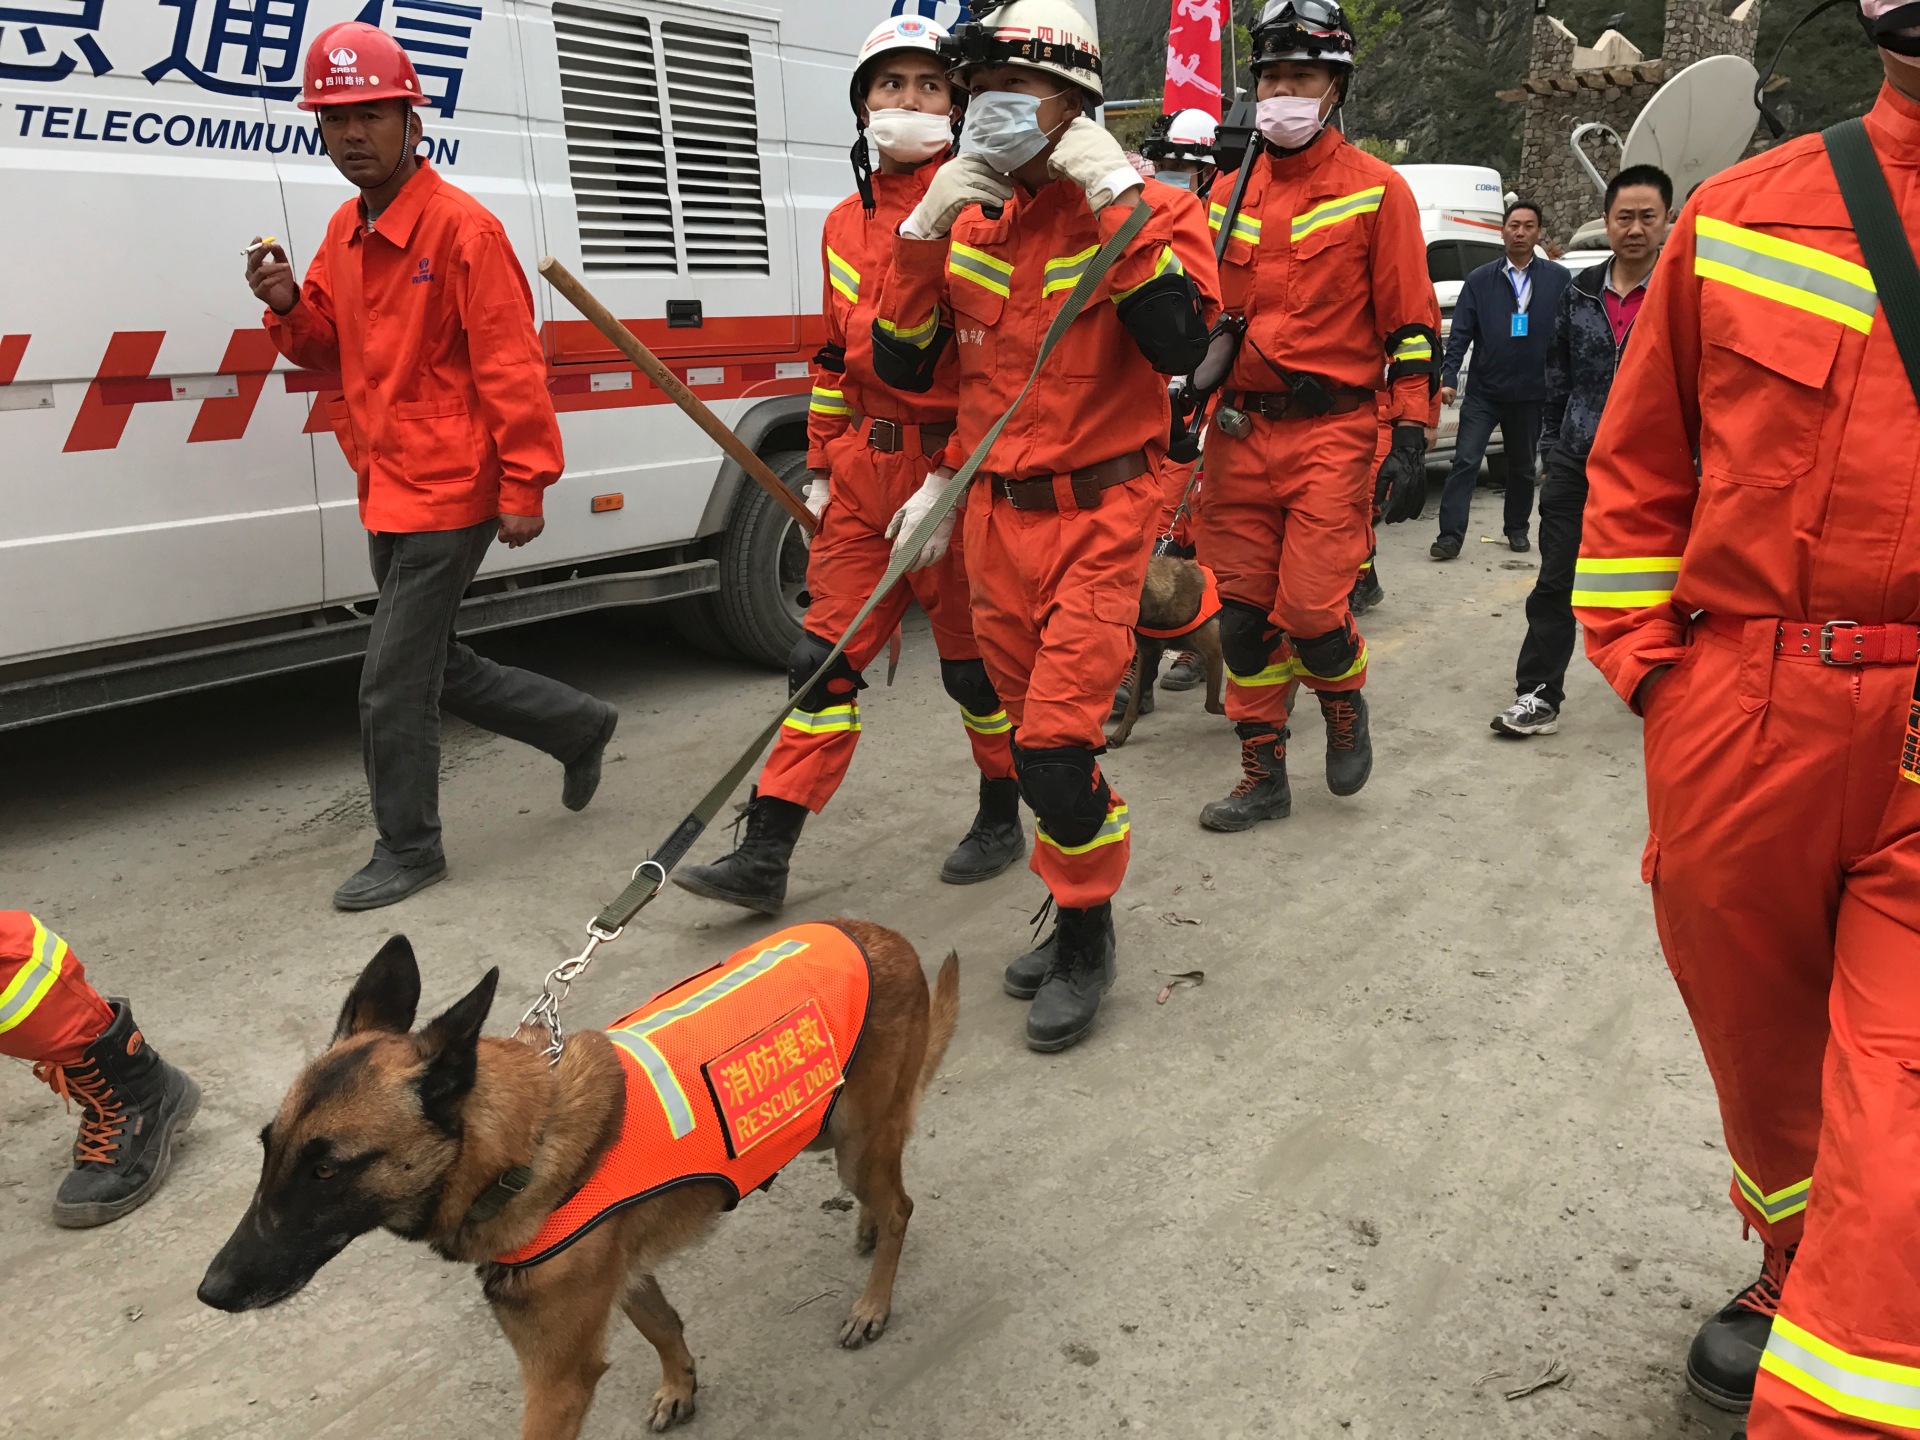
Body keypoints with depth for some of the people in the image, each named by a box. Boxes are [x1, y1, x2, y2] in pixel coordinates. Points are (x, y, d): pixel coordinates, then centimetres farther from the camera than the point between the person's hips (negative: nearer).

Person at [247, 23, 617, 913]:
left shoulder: (461, 227, -14)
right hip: (388, 494, 9)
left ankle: (409, 849, 13)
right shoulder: (345, 232, 12)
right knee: (431, 668, 18)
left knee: (392, 684, -4)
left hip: (447, 495, -9)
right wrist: (290, 306, -3)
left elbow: (510, 363, -17)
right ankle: (579, 724, 34)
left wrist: (525, 484, -18)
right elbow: (329, 348, 19)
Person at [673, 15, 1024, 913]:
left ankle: (1001, 820, 30)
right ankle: (766, 855, 8)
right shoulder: (846, 223, 15)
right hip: (864, 468, 6)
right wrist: (823, 463, 17)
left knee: (976, 660, 7)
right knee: (825, 658, 4)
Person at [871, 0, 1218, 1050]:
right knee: (1034, 730, 13)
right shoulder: (968, 218, 9)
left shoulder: (1145, 208, -7)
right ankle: (1077, 907, 33)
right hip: (997, 512, 6)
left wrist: (1120, 199, -23)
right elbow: (902, 368, 4)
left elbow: (1181, 344, -25)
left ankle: (1086, 936, 12)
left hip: (1097, 512, -5)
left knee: (1057, 744, -11)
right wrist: (924, 231, -6)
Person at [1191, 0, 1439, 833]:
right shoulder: (1229, 193, 14)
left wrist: (1410, 435, -9)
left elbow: (1410, 322, -2)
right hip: (1240, 431, 5)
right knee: (1242, 610, 5)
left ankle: (1345, 705, 23)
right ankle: (1263, 777, 19)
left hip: (1332, 430, -4)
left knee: (1311, 607, -12)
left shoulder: (1375, 190, 1)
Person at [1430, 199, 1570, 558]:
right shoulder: (1480, 280, 3)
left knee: (1523, 466, 14)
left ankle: (1517, 529, 29)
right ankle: (1451, 535, -9)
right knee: (1465, 461, -9)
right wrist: (1449, 377, -10)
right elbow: (1461, 333, 1)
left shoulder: (1558, 279, 3)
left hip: (1532, 393, 1)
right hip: (1484, 391, -1)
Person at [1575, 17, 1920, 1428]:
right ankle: (1793, 1274, 46)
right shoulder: (1742, 214, 5)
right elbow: (1639, 463, 11)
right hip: (1736, 720, 2)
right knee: (1760, 1033, 20)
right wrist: (1645, 659, 3)